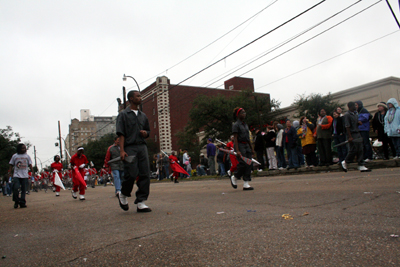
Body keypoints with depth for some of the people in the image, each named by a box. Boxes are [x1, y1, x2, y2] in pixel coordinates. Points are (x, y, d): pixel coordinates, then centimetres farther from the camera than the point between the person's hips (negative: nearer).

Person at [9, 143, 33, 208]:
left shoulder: (27, 156, 10)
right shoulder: (14, 156, 7)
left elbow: (30, 165, 11)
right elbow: (11, 165, 10)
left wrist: (33, 172, 2)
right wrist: (9, 172, 0)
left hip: (24, 175, 1)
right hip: (16, 175, -1)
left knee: (24, 189, 2)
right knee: (15, 188, -14)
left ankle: (22, 203, 8)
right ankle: (16, 201, 5)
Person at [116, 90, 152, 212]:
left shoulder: (143, 115, 20)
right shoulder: (123, 115, 4)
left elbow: (148, 131, 29)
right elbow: (121, 134, -4)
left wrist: (145, 133, 4)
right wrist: (122, 150, -14)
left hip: (142, 146, 5)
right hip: (130, 148, -5)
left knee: (145, 174, -3)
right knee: (131, 174, -11)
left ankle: (141, 202, 4)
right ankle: (123, 194, 19)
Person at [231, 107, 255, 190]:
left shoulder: (246, 125, 18)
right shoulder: (236, 125, -6)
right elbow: (235, 138, -13)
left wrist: (251, 148, 21)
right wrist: (237, 151, -21)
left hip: (247, 146, 8)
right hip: (240, 146, -8)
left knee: (249, 164, 2)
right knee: (243, 164, -13)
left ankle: (246, 184, 6)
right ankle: (234, 177, 12)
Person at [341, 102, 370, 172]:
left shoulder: (356, 113, 15)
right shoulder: (347, 115, -9)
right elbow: (347, 126, -14)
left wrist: (359, 122, 4)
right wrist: (350, 137, -17)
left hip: (358, 134, 8)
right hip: (352, 134, -8)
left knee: (360, 150, 5)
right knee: (354, 150, -9)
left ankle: (361, 166, 9)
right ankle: (345, 162, 7)